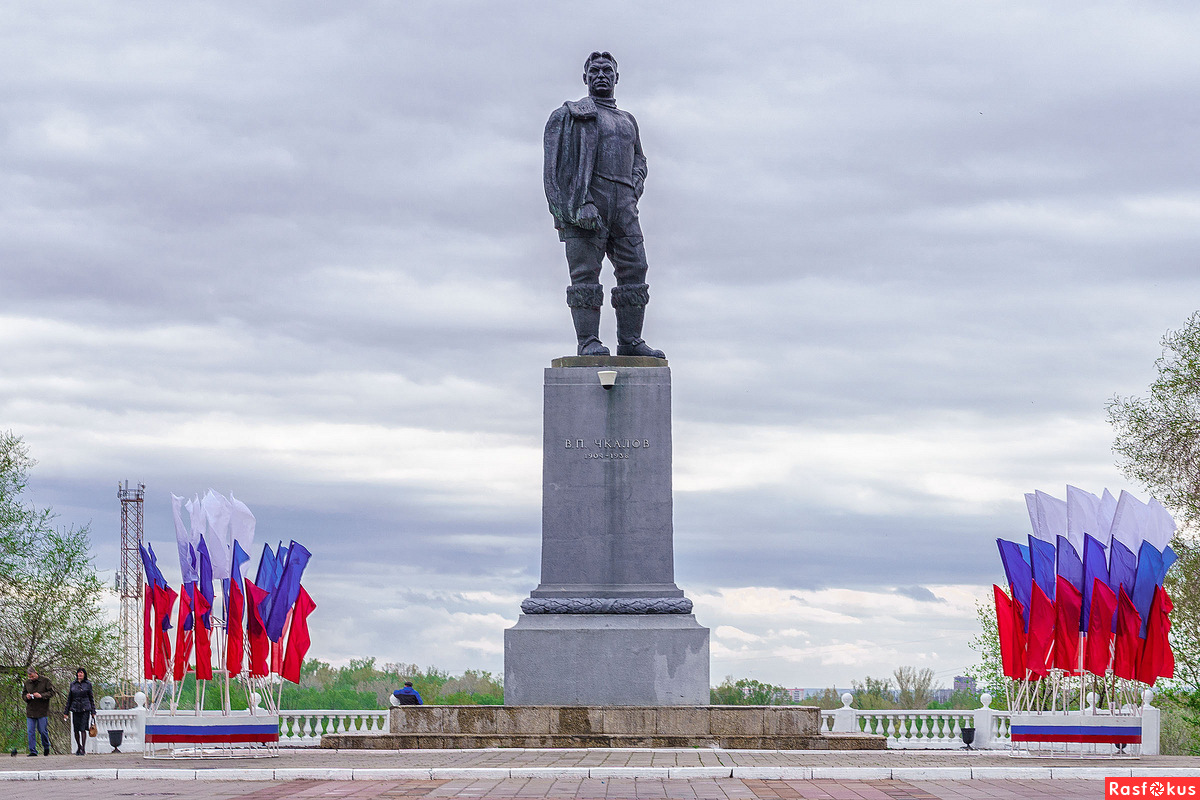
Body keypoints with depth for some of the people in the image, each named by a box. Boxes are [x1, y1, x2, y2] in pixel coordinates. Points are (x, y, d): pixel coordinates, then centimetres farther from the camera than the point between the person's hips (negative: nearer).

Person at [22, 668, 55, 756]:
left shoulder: (45, 680, -2)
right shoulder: (27, 683, 10)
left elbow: (51, 692, -5)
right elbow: (23, 694, 18)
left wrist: (41, 695, -19)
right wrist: (26, 697, -6)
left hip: (42, 711, -4)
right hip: (30, 711, 4)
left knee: (43, 731, -1)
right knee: (30, 732, -2)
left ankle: (46, 748, 23)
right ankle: (33, 751, 3)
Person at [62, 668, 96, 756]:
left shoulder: (88, 684, 4)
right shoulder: (73, 684, 10)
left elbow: (91, 698, 6)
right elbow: (69, 699, 14)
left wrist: (93, 712, 2)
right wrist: (66, 712, 12)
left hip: (85, 709, -3)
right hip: (75, 709, 3)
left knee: (83, 729, -9)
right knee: (76, 730, 4)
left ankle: (82, 749, -7)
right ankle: (78, 747, 22)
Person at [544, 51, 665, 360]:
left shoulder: (628, 122, 26)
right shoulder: (570, 114, 8)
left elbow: (639, 162, 28)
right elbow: (557, 163, -2)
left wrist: (633, 191, 4)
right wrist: (581, 204, -15)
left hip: (623, 207, 6)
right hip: (584, 204, -5)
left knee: (634, 270, -1)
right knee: (585, 274, -9)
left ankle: (630, 341, 3)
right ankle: (588, 343, -11)